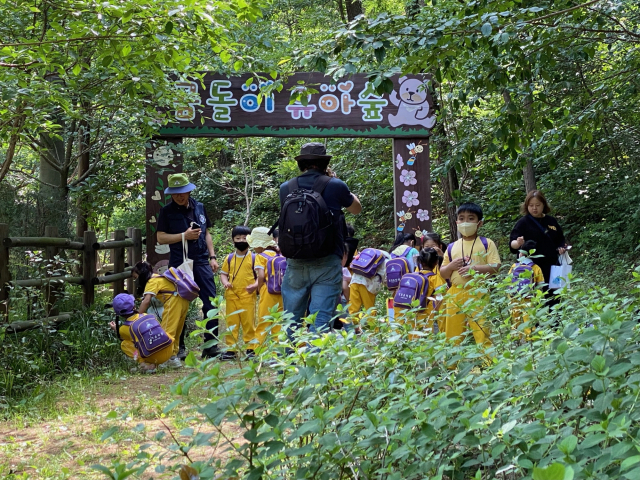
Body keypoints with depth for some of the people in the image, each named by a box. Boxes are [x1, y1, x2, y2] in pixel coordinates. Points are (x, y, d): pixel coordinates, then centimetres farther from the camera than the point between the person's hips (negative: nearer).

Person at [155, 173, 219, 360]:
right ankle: (179, 347, 11)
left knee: (211, 304, -2)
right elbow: (161, 238, -4)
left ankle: (210, 345, 4)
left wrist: (212, 256, 10)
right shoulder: (167, 211, 1)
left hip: (201, 262, 3)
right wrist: (184, 236, -14)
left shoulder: (200, 208, 12)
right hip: (179, 264, -3)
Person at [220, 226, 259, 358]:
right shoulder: (229, 258, 8)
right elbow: (223, 273, 14)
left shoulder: (253, 258, 1)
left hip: (248, 296, -3)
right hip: (232, 296, 3)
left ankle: (251, 348, 8)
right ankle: (230, 349, 10)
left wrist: (255, 284, -18)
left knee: (249, 323, 1)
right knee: (231, 323, 5)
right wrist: (225, 282, -7)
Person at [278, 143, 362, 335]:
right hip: (327, 265, -3)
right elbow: (357, 209, 15)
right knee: (321, 321, -3)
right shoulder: (335, 186, -3)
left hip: (295, 264, 3)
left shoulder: (286, 188, 4)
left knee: (290, 321, 13)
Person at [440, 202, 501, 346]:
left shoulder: (486, 244, 3)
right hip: (455, 295, 4)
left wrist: (474, 268, -17)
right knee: (453, 335, 6)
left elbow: (495, 267, -6)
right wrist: (451, 266, -5)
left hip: (478, 294, -4)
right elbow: (443, 274, 16)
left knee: (482, 332, -9)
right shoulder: (452, 247, 14)